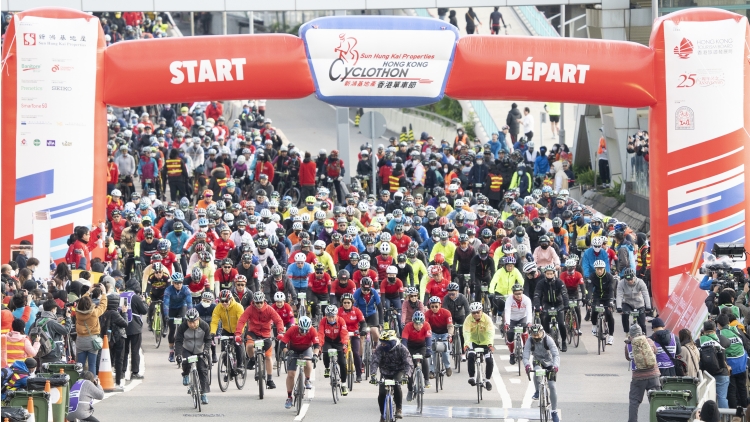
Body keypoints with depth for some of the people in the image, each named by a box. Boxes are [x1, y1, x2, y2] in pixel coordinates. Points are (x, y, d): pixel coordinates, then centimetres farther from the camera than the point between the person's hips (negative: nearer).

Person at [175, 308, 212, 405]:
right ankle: (186, 375, 2)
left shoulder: (204, 326, -18)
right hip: (187, 350, -1)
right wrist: (178, 354, -34)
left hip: (200, 351, 1)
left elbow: (208, 340, -9)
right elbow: (178, 341, -21)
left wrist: (205, 350, -26)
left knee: (203, 370, -7)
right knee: (186, 362, -31)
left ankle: (204, 393, 1)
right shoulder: (182, 327, -21)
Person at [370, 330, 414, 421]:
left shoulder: (401, 349, -21)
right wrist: (373, 375, -44)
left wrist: (406, 375, -48)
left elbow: (409, 364, -28)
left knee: (396, 385, -33)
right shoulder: (380, 349, -17)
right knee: (381, 394, -13)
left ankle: (399, 409, -19)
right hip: (385, 373, 2)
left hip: (398, 372, -2)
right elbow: (375, 362, -27)